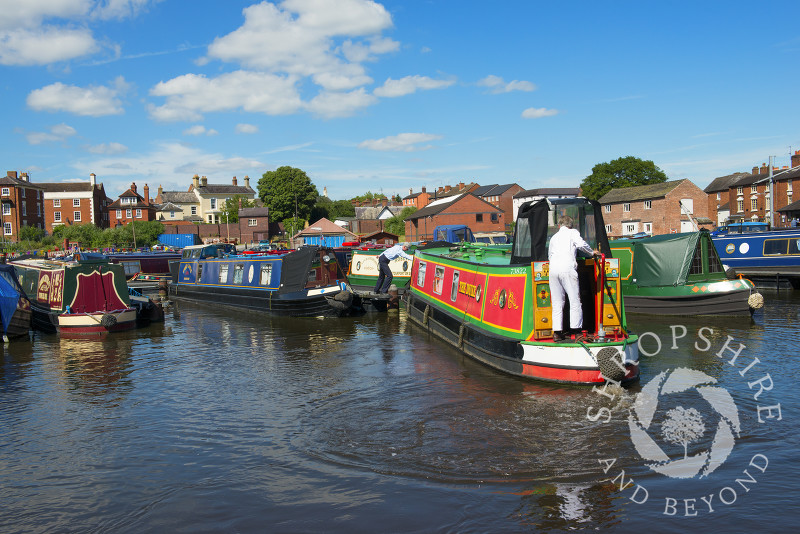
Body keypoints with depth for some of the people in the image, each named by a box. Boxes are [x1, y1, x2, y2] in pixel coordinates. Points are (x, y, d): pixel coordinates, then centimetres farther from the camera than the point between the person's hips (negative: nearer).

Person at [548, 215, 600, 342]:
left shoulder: (554, 237, 27)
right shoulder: (573, 232, 13)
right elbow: (581, 244, -6)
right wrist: (592, 252, 9)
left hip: (553, 269, 5)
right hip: (567, 268, -5)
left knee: (557, 303, 7)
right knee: (575, 300, -2)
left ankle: (557, 332, 3)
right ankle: (576, 330, -7)